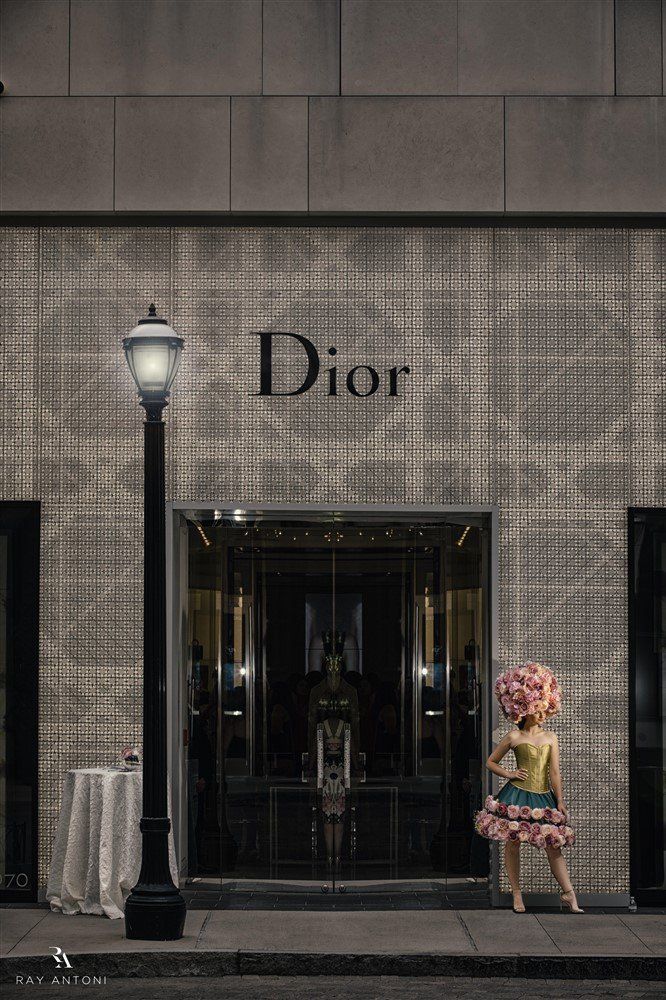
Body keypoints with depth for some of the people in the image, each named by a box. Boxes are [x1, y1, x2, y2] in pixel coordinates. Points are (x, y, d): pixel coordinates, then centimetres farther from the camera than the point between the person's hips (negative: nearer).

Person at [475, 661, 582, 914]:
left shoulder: (550, 738, 8)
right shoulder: (514, 737, 1)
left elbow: (554, 773, 6)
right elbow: (491, 762, 10)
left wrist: (560, 801, 3)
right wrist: (509, 774, -5)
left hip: (543, 797, 2)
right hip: (517, 795, -2)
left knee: (554, 846, -1)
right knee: (512, 843, 1)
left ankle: (568, 894, 0)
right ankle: (517, 895, 11)